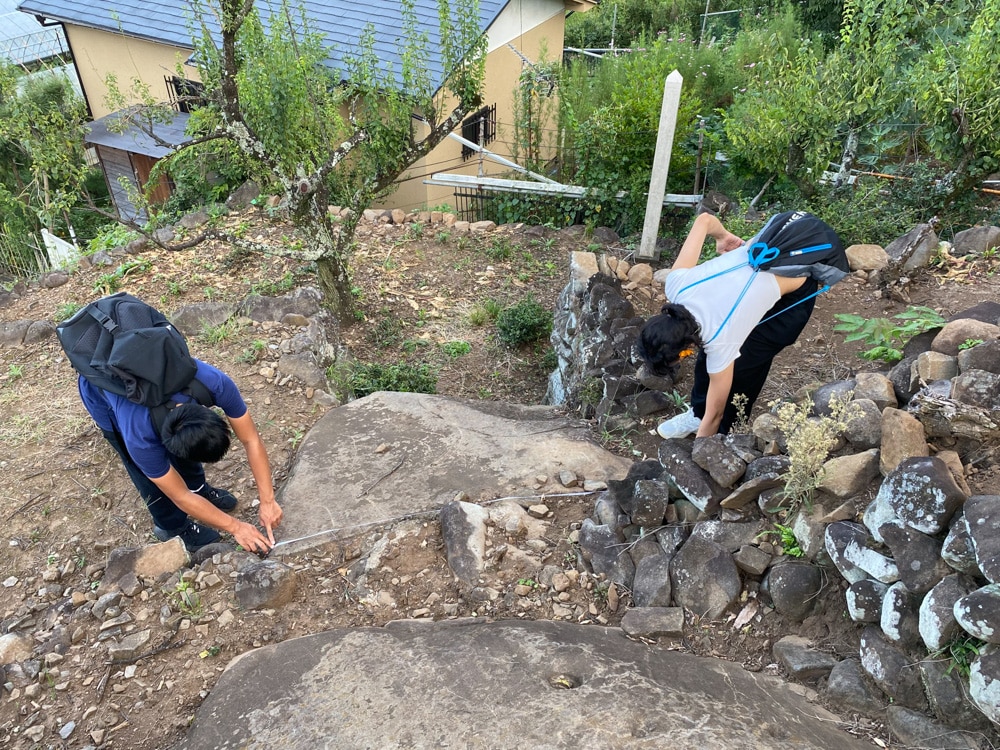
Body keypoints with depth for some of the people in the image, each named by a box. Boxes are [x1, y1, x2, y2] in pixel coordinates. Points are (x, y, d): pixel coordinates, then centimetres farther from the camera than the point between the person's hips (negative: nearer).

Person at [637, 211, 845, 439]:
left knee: (742, 365, -6)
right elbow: (704, 219, -15)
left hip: (797, 287, -6)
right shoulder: (675, 284, -25)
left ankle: (726, 435, 17)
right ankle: (698, 413, 27)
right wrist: (723, 236, 6)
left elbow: (715, 414, -19)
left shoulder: (719, 343, -33)